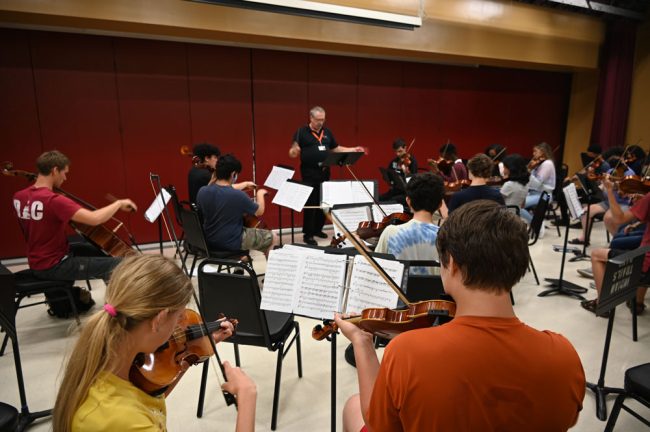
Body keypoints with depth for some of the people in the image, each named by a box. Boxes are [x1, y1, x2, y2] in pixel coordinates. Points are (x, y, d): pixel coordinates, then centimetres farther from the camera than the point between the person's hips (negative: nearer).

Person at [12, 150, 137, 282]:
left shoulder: (19, 196, 0)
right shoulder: (54, 201, -27)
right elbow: (94, 219, -35)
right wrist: (119, 203, -20)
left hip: (37, 263, 10)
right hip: (54, 267, -10)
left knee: (94, 249, 30)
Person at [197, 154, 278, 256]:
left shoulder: (202, 191, -10)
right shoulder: (238, 195, -25)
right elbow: (260, 211, -8)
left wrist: (212, 181, 6)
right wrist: (260, 194, 9)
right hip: (232, 243, -6)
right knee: (272, 237, 11)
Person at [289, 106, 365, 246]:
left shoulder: (327, 132, 12)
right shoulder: (302, 132, -4)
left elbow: (336, 148, 19)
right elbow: (292, 153, -7)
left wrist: (353, 150, 10)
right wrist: (294, 152, -31)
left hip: (324, 172, 6)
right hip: (309, 173, -6)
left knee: (323, 202, 10)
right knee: (310, 203, -6)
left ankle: (318, 229, 25)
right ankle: (308, 234, 2)